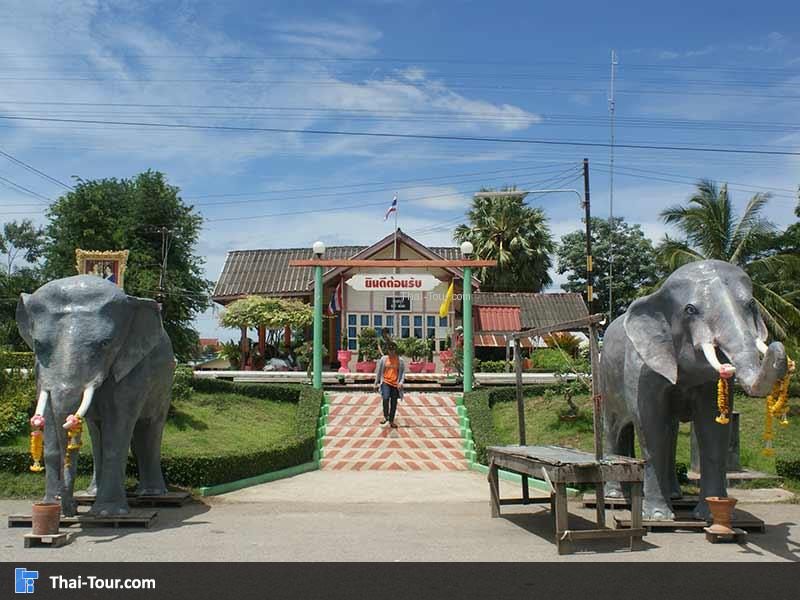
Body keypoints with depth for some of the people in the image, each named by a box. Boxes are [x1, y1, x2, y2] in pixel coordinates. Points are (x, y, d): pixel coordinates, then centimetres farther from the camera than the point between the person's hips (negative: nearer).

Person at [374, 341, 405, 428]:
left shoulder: (400, 360, 3)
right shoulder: (383, 358, 2)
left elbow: (403, 372, 5)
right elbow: (379, 371, 7)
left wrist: (401, 382, -10)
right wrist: (376, 383, 7)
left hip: (395, 384, 2)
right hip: (385, 382, -1)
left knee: (394, 403, 6)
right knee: (386, 398, -25)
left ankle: (391, 421, 20)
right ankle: (385, 417, -8)